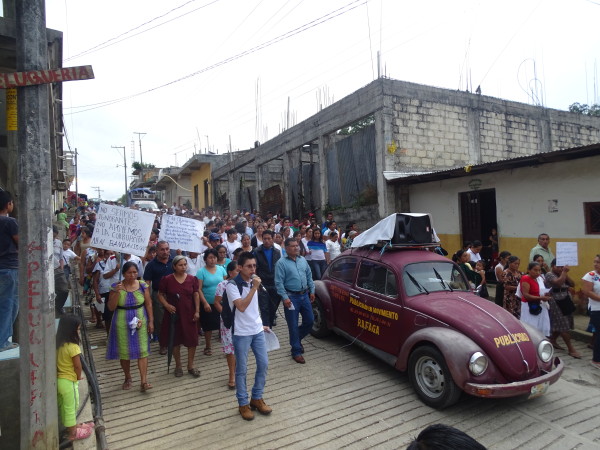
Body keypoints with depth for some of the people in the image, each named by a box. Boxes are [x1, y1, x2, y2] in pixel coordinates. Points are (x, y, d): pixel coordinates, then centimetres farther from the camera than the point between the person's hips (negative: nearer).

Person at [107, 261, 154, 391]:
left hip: (140, 322, 0)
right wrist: (116, 292, -22)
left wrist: (151, 321, -2)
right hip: (122, 323, 0)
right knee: (124, 351, 11)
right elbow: (111, 307, -8)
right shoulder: (116, 287, -6)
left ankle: (144, 381, 0)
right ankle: (128, 378, 32)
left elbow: (148, 304, 0)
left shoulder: (143, 285, -4)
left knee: (142, 351, -3)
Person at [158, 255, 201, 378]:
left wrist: (197, 311, -4)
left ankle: (191, 366, 19)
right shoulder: (167, 279, -6)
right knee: (175, 340, 10)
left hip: (189, 314, 1)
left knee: (192, 340, 4)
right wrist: (166, 305, -15)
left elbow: (196, 295, 2)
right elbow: (160, 294, 1)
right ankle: (178, 366, 27)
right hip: (173, 314, -1)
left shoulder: (192, 279, -1)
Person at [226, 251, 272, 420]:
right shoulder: (232, 286, -16)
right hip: (242, 333, -6)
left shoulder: (253, 282, 6)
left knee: (263, 364, 9)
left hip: (257, 331, 6)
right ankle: (243, 403, 22)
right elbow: (241, 307, -27)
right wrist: (254, 288, -26)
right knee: (242, 370, 5)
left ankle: (257, 398, 26)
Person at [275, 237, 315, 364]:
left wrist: (312, 291, 10)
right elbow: (279, 282, -12)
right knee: (293, 325, 2)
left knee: (309, 321, 11)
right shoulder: (281, 263, -9)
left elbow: (309, 276, 15)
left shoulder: (303, 260, 9)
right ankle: (296, 351, 16)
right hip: (291, 297, -6)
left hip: (304, 295, 6)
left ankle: (297, 339, 37)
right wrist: (285, 297, -18)